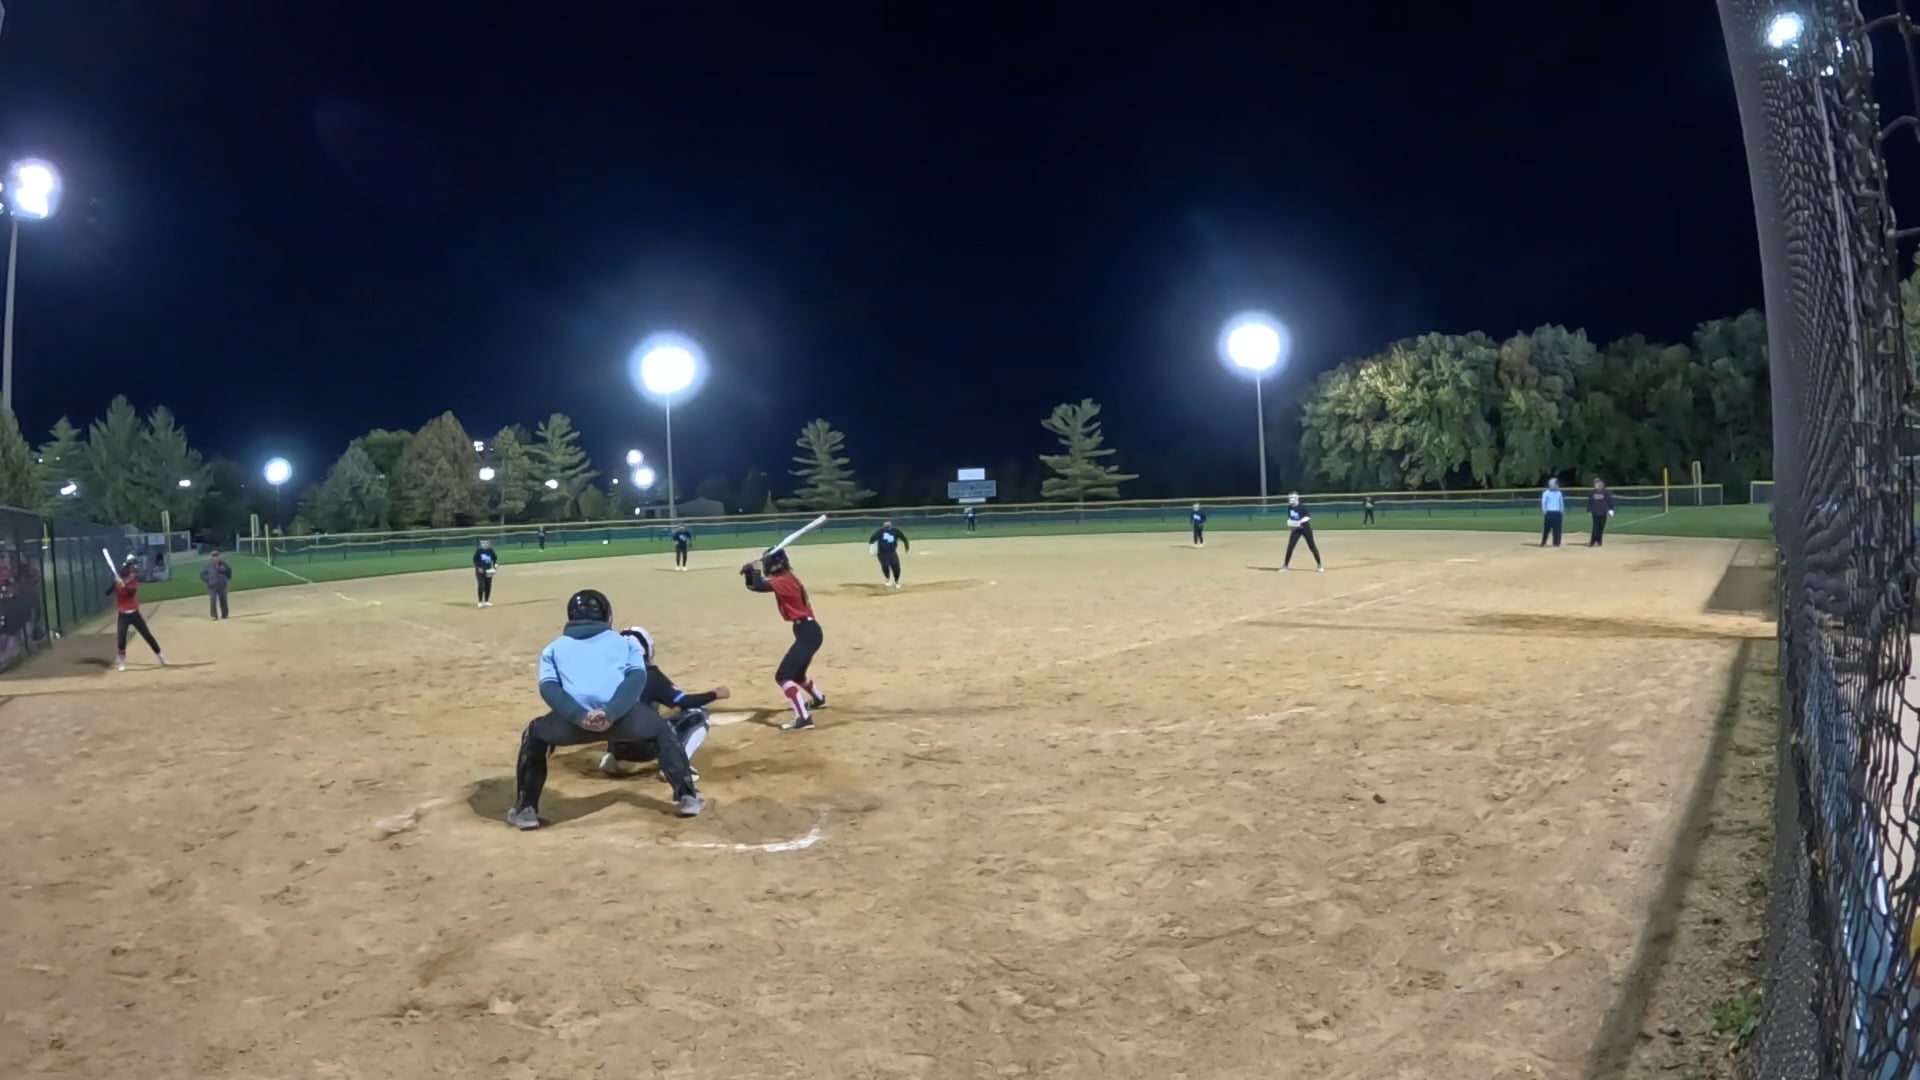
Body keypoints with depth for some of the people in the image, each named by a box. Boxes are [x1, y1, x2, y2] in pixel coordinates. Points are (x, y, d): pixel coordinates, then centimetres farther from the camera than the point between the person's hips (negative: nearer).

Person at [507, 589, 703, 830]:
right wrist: (611, 713, -6)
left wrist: (579, 717, -4)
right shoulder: (625, 641, 26)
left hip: (576, 716, 0)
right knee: (662, 732, 31)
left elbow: (549, 688, 8)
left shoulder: (554, 648, 28)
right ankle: (687, 797, 24)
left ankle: (525, 810, 26)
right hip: (623, 714, 0)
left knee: (534, 738, 32)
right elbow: (637, 679, 5)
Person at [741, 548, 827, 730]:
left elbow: (759, 586, -27)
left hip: (807, 632, -10)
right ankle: (818, 699, 53)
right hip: (808, 631, 10)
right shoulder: (785, 579, 13)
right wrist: (749, 573, -2)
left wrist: (754, 570, -9)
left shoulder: (784, 581, -16)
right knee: (796, 673, 29)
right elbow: (752, 586, 17)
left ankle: (803, 718, -20)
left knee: (783, 676, -15)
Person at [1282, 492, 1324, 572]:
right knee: (1290, 547, -2)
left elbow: (1308, 517, -21)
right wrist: (1290, 523, -7)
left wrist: (1300, 522, -33)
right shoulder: (1289, 508, 3)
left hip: (1305, 528, -5)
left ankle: (1319, 565, 12)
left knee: (1312, 546, 0)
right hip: (1296, 529, 5)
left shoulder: (1301, 507, -15)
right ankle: (1285, 566, 6)